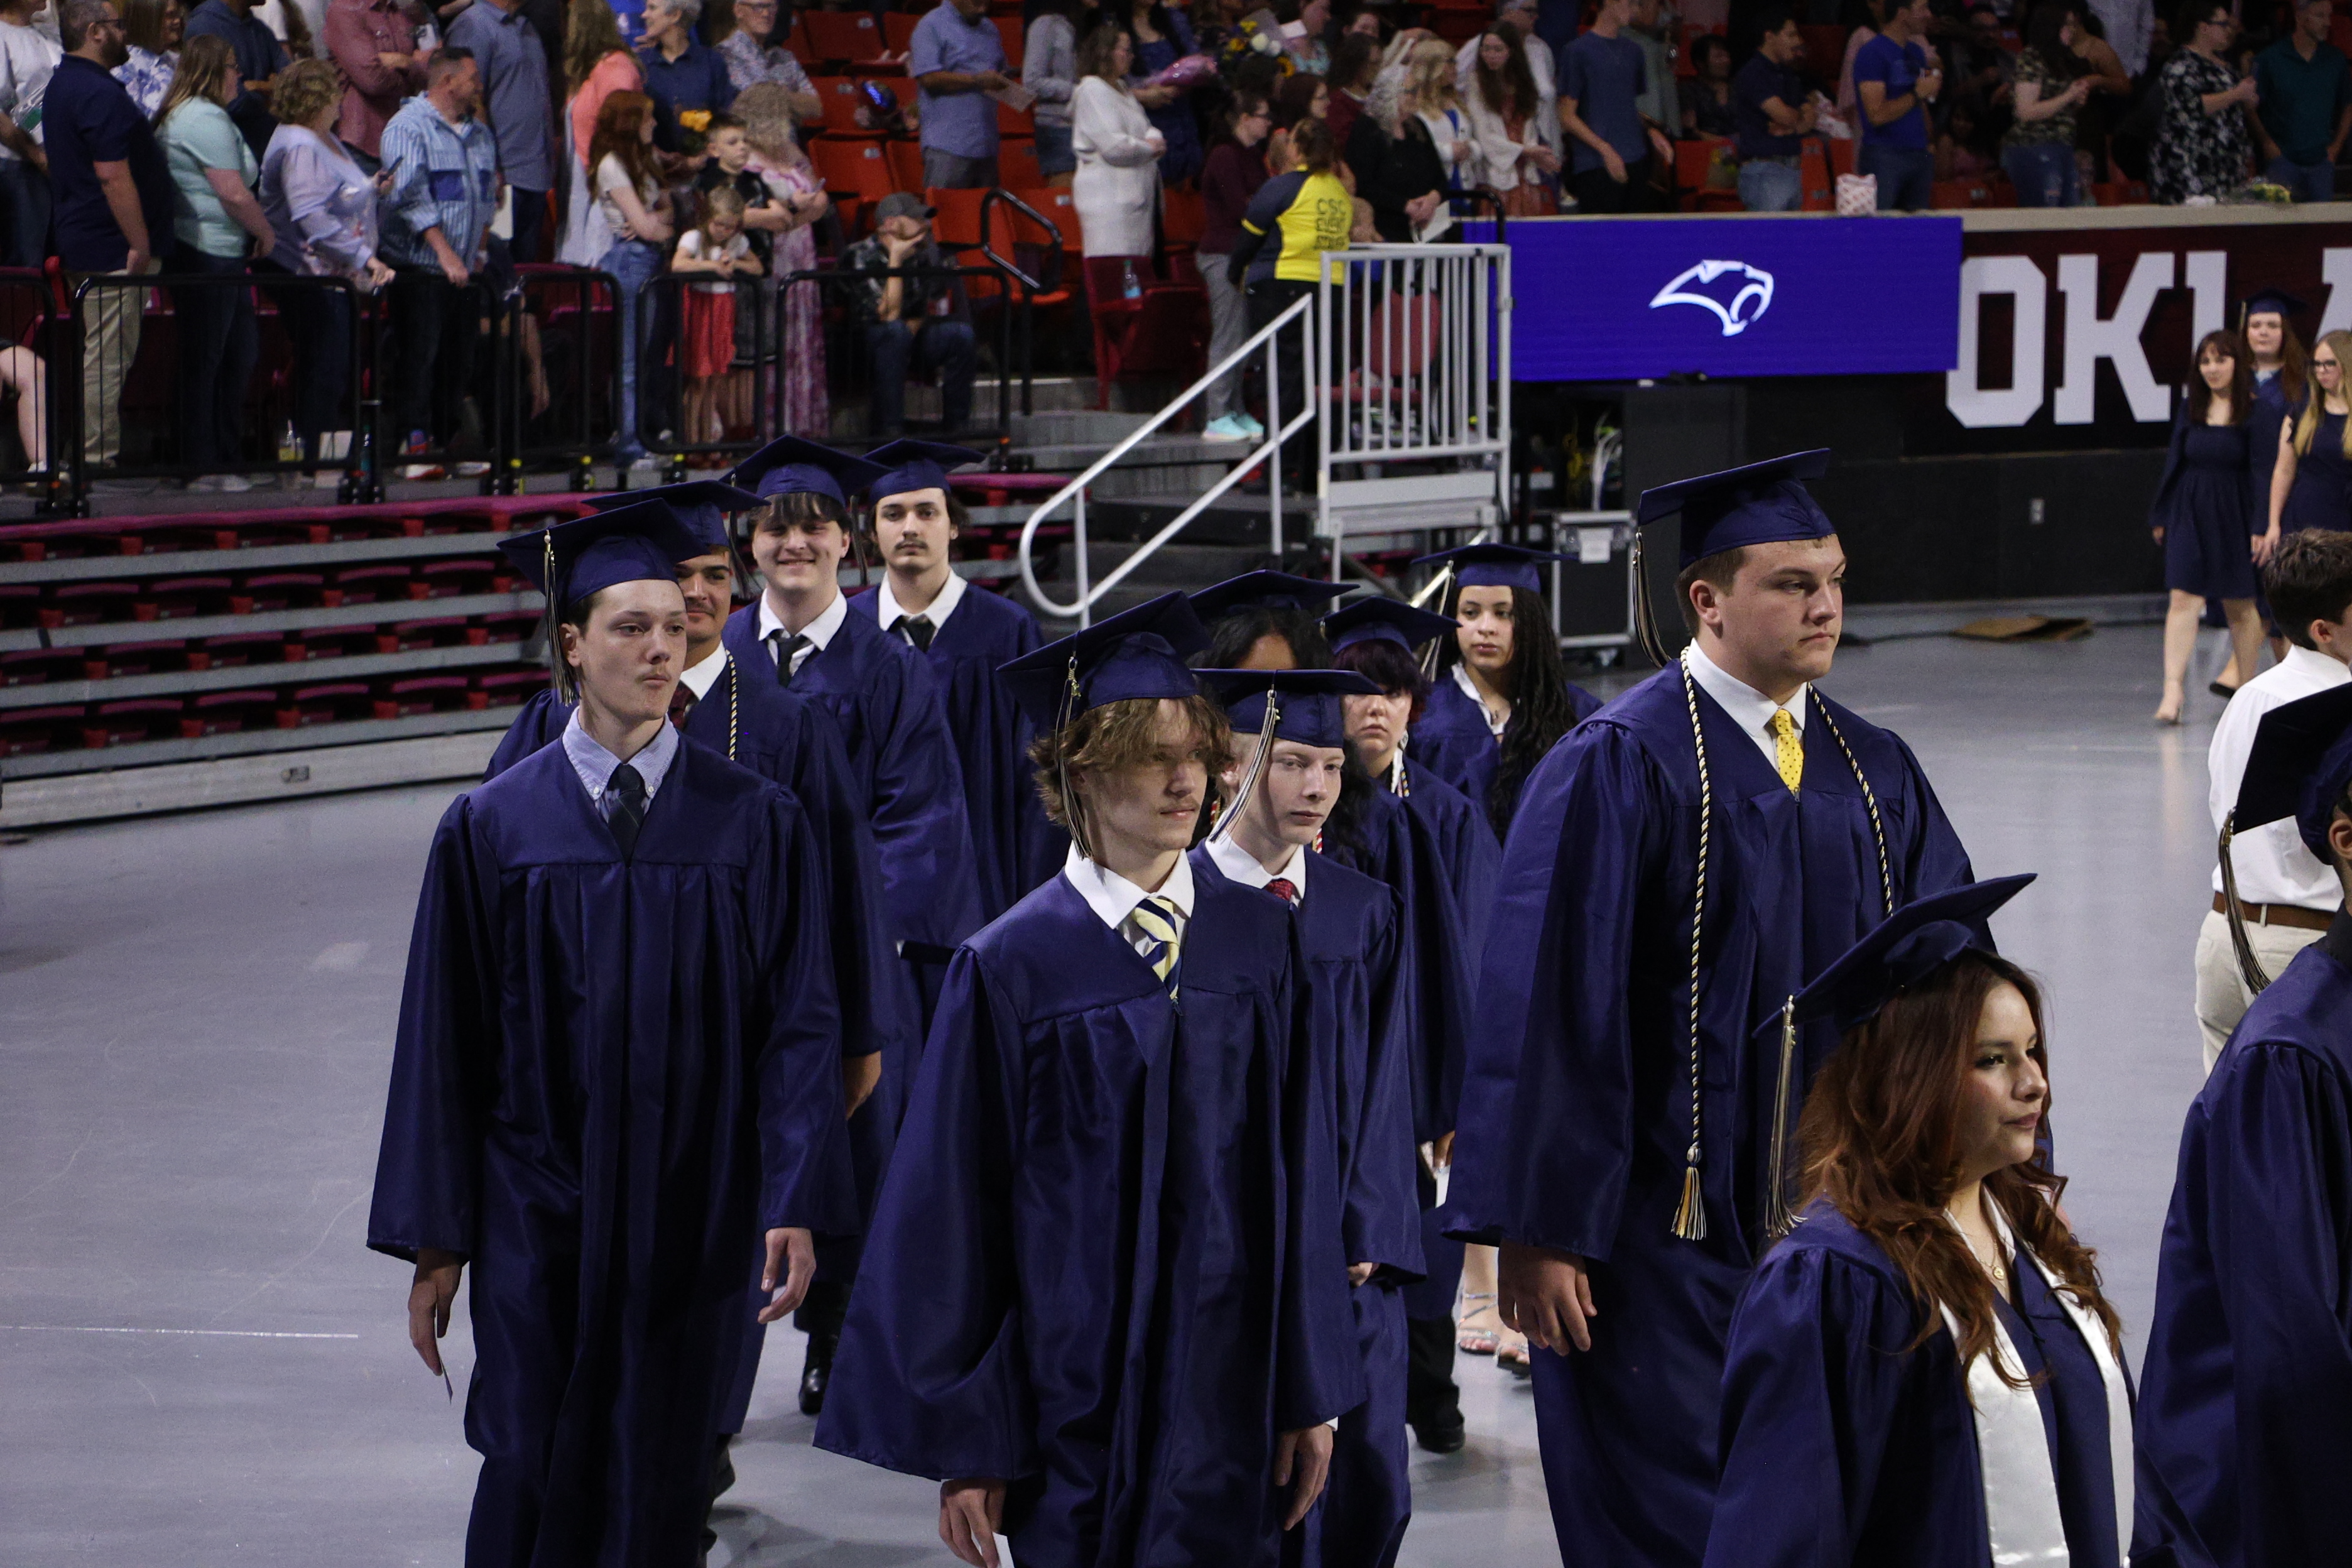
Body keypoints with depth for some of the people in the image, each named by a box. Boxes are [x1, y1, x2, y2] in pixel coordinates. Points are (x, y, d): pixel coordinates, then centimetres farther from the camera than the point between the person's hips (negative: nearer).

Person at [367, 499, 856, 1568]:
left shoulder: (755, 824, -1)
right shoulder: (492, 828, -1)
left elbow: (798, 1024, -3)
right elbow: (444, 1041, 2)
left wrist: (796, 1204, -12)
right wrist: (436, 1238, -1)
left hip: (692, 1224, 0)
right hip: (539, 1225, 0)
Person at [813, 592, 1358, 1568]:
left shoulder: (1261, 940, 4)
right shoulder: (1010, 968, -6)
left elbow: (1301, 1175, 6)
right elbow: (953, 1209, -5)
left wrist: (1310, 1393, 3)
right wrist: (963, 1445, -7)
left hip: (1229, 1394, 3)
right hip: (1071, 1402, -3)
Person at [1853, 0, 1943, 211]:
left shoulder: (1916, 52, 17)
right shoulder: (1873, 54, -9)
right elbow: (1877, 115, -16)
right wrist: (1918, 94, -11)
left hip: (1918, 155, 8)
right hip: (1883, 156, -8)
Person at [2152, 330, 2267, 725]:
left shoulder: (2254, 412, -5)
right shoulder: (2191, 408, 6)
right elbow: (2175, 463, 10)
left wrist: (2260, 527, -12)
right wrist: (2161, 515, 8)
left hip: (2234, 515, -2)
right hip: (2190, 513, 2)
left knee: (2239, 605, 8)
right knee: (2184, 599, -8)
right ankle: (2173, 689, -14)